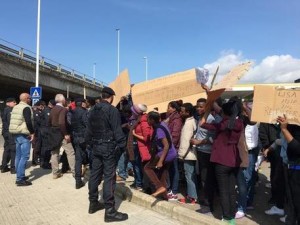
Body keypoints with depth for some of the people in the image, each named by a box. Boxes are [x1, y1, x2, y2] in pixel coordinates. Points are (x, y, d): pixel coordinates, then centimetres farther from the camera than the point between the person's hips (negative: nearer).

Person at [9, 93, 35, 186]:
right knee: (24, 156, -7)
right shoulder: (26, 107, -12)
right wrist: (32, 132, -13)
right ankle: (20, 179, -7)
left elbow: (14, 121, 17)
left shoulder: (15, 107, 15)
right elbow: (28, 121, -23)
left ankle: (20, 176, 22)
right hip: (24, 134, -9)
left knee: (18, 156, 14)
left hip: (16, 133, 9)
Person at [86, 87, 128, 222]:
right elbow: (117, 131, -17)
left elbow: (88, 130, 13)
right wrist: (123, 146, -9)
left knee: (95, 175, 14)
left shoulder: (93, 110, 11)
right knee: (109, 177, -5)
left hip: (96, 146, 8)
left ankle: (93, 204, 27)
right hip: (109, 147, -8)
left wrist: (91, 144, 19)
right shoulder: (112, 110, -13)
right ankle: (110, 211, 0)